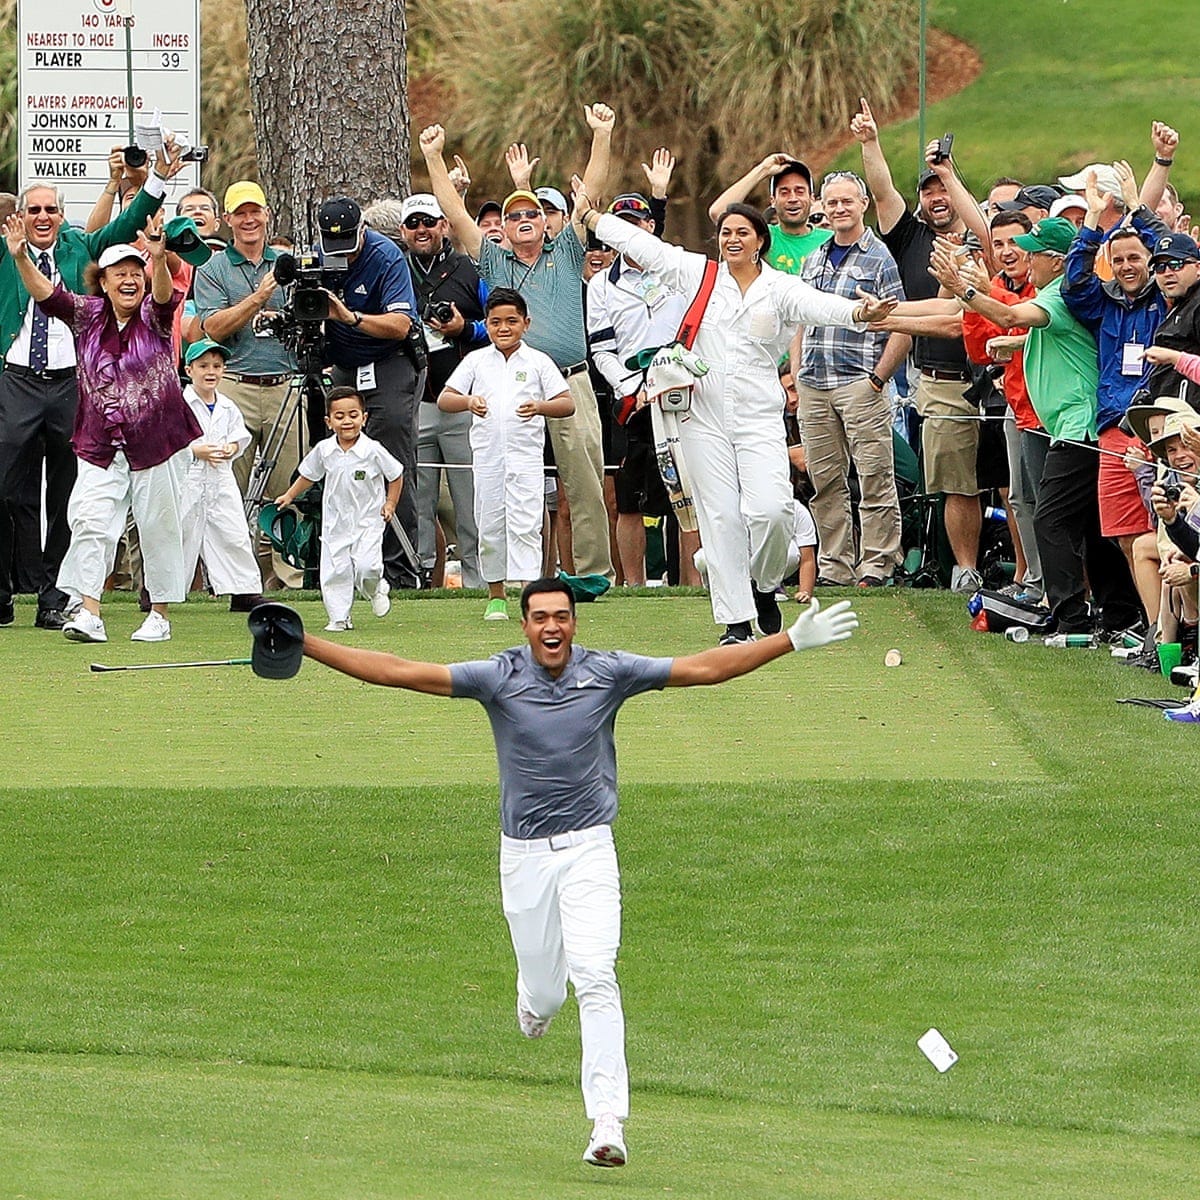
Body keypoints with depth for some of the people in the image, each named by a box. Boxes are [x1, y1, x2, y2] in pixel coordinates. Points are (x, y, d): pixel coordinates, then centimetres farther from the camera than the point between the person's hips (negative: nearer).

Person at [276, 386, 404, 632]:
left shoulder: (373, 450, -12)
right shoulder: (324, 450, -2)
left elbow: (395, 475, 2)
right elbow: (308, 475, 16)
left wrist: (390, 503, -1)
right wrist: (289, 496, 15)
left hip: (368, 520, -3)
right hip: (335, 521, 3)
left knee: (365, 565, -17)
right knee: (334, 570, -2)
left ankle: (377, 589, 16)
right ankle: (339, 618, 8)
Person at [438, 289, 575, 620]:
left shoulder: (538, 362, 4)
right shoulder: (476, 361, 9)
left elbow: (567, 404, 0)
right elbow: (444, 399, 4)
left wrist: (539, 406, -20)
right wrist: (468, 401, -17)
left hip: (526, 456, -2)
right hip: (487, 456, 2)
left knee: (524, 524, -11)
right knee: (489, 527, 6)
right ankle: (496, 597, 16)